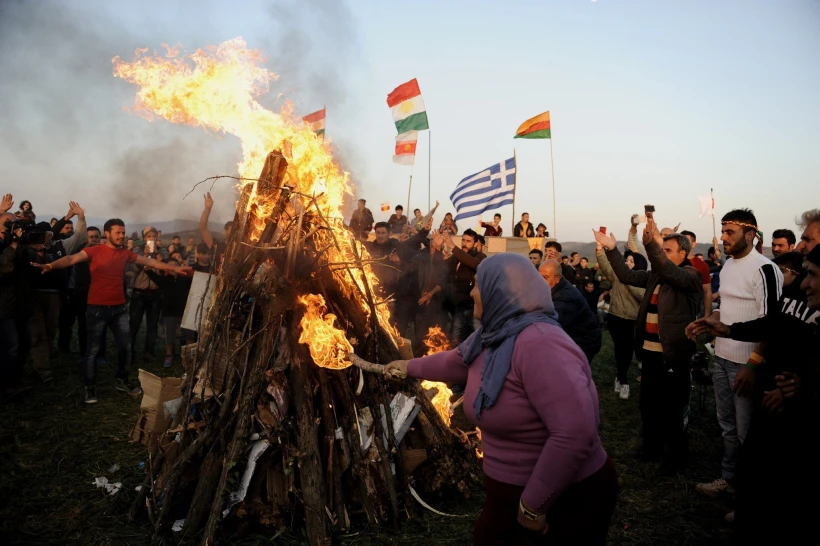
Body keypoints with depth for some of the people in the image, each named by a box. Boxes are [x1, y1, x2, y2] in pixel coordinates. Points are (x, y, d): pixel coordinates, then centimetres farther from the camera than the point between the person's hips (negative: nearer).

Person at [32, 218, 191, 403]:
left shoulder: (125, 254, 8)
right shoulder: (94, 251, -8)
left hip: (119, 308, 5)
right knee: (93, 349, 4)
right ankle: (90, 387, 16)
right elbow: (72, 259, -22)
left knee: (125, 346, 10)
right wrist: (51, 266, -40)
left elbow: (149, 261, 14)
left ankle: (122, 381, 27)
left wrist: (174, 268, 13)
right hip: (97, 308, -5)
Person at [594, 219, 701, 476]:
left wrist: (651, 243, -44)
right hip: (649, 351, 7)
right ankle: (653, 446, 35)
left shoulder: (690, 276, -10)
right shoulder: (655, 276, 12)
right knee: (648, 403, 18)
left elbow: (670, 272, -30)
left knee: (671, 408, 3)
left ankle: (677, 457, 19)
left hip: (673, 354, -7)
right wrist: (612, 250, 0)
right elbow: (627, 276, 10)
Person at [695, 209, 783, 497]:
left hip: (746, 363, -8)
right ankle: (728, 478, 31)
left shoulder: (763, 269, -16)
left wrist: (753, 365, -22)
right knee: (728, 425, 18)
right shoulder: (728, 265, 10)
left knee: (746, 430, 3)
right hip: (721, 358, 8)